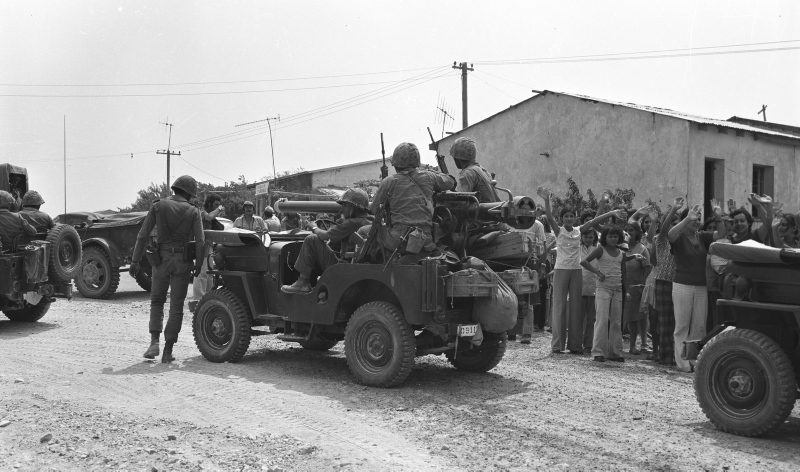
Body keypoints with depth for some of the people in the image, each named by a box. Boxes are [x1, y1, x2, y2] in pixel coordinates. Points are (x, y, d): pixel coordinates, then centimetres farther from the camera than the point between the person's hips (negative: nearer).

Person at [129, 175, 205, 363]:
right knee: (176, 306, 8)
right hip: (183, 261, 0)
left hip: (162, 258, 1)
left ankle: (154, 341, -1)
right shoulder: (193, 211, -2)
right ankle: (168, 351, 6)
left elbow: (143, 235, -2)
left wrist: (135, 260, 1)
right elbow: (200, 241, -8)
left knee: (157, 301, 17)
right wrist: (198, 263, 5)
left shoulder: (158, 206, 0)